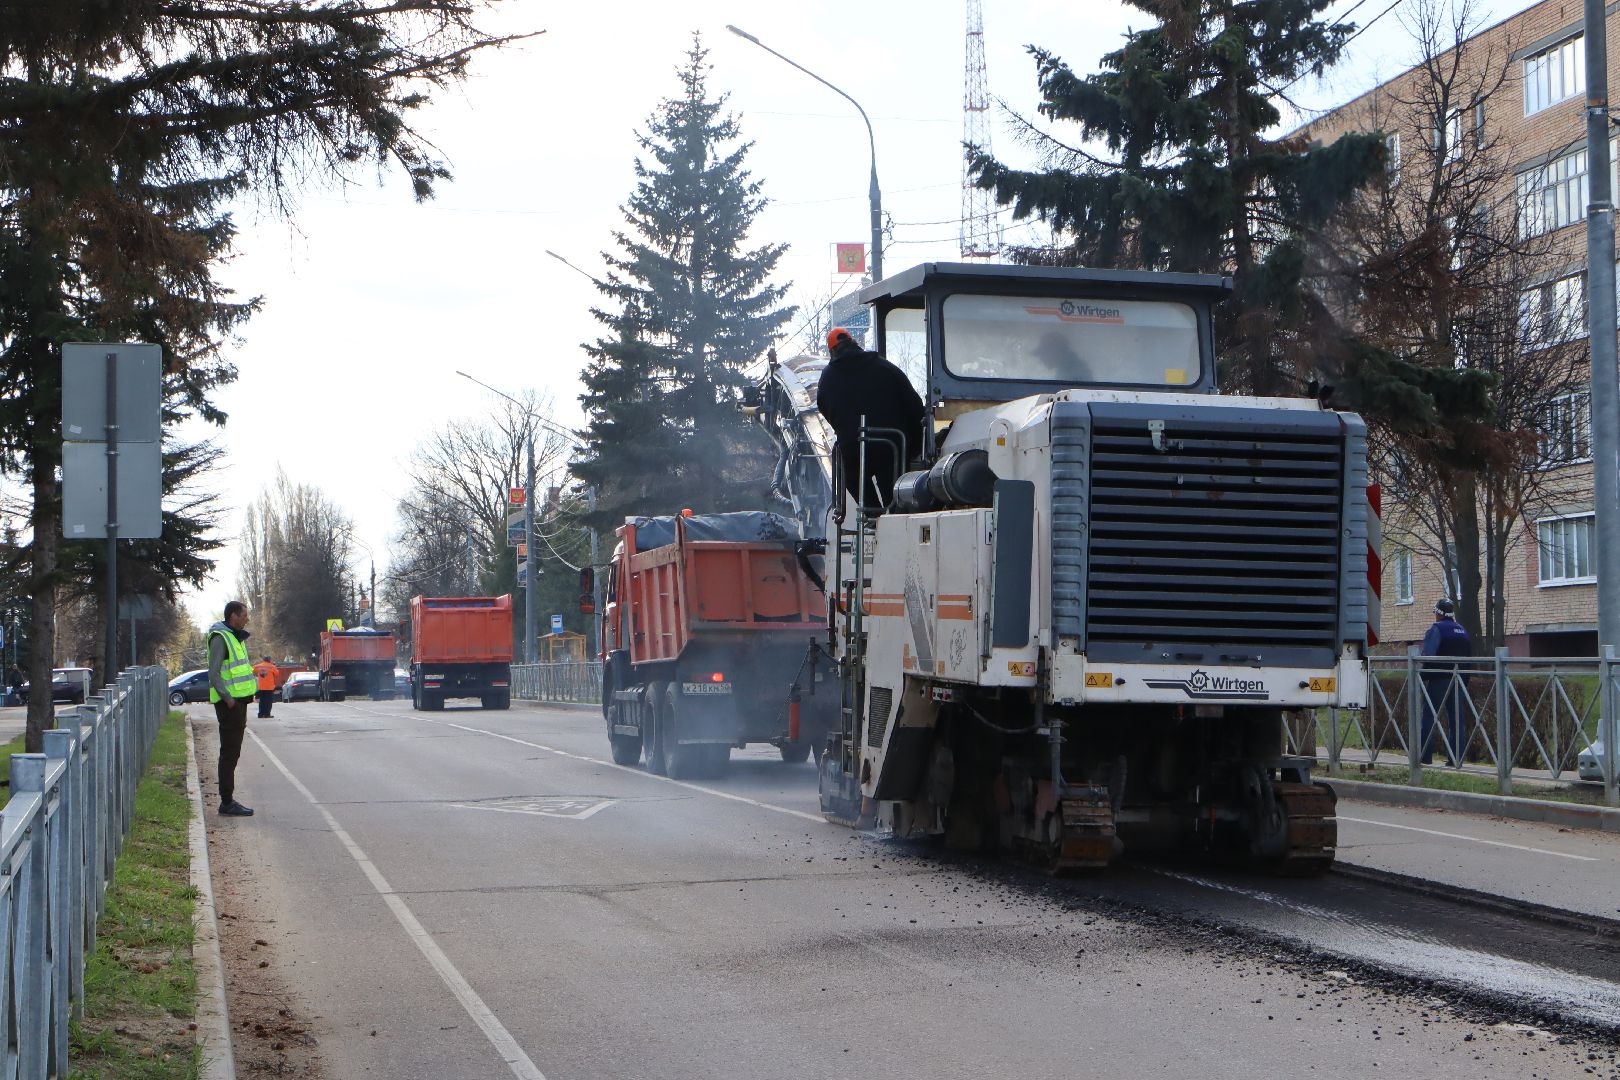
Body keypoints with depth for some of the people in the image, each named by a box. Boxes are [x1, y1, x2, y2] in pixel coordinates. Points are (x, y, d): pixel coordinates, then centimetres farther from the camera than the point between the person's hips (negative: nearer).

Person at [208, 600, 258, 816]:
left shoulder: (236, 638, 18)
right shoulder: (220, 638, -13)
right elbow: (214, 674, -19)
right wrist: (228, 698, -22)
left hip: (238, 700, 10)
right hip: (229, 703, -10)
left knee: (232, 752, 12)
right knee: (229, 753, -8)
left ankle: (228, 800, 17)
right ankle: (227, 802, -6)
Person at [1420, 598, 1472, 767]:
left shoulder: (1436, 629, -7)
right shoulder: (1463, 631, 15)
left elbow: (1428, 655, -16)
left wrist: (1423, 677, -10)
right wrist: (1464, 682, 19)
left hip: (1439, 680, -6)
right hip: (1459, 681, 6)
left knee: (1429, 716, -1)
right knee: (1456, 718, 6)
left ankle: (1426, 756, -3)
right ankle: (1456, 758, 2)